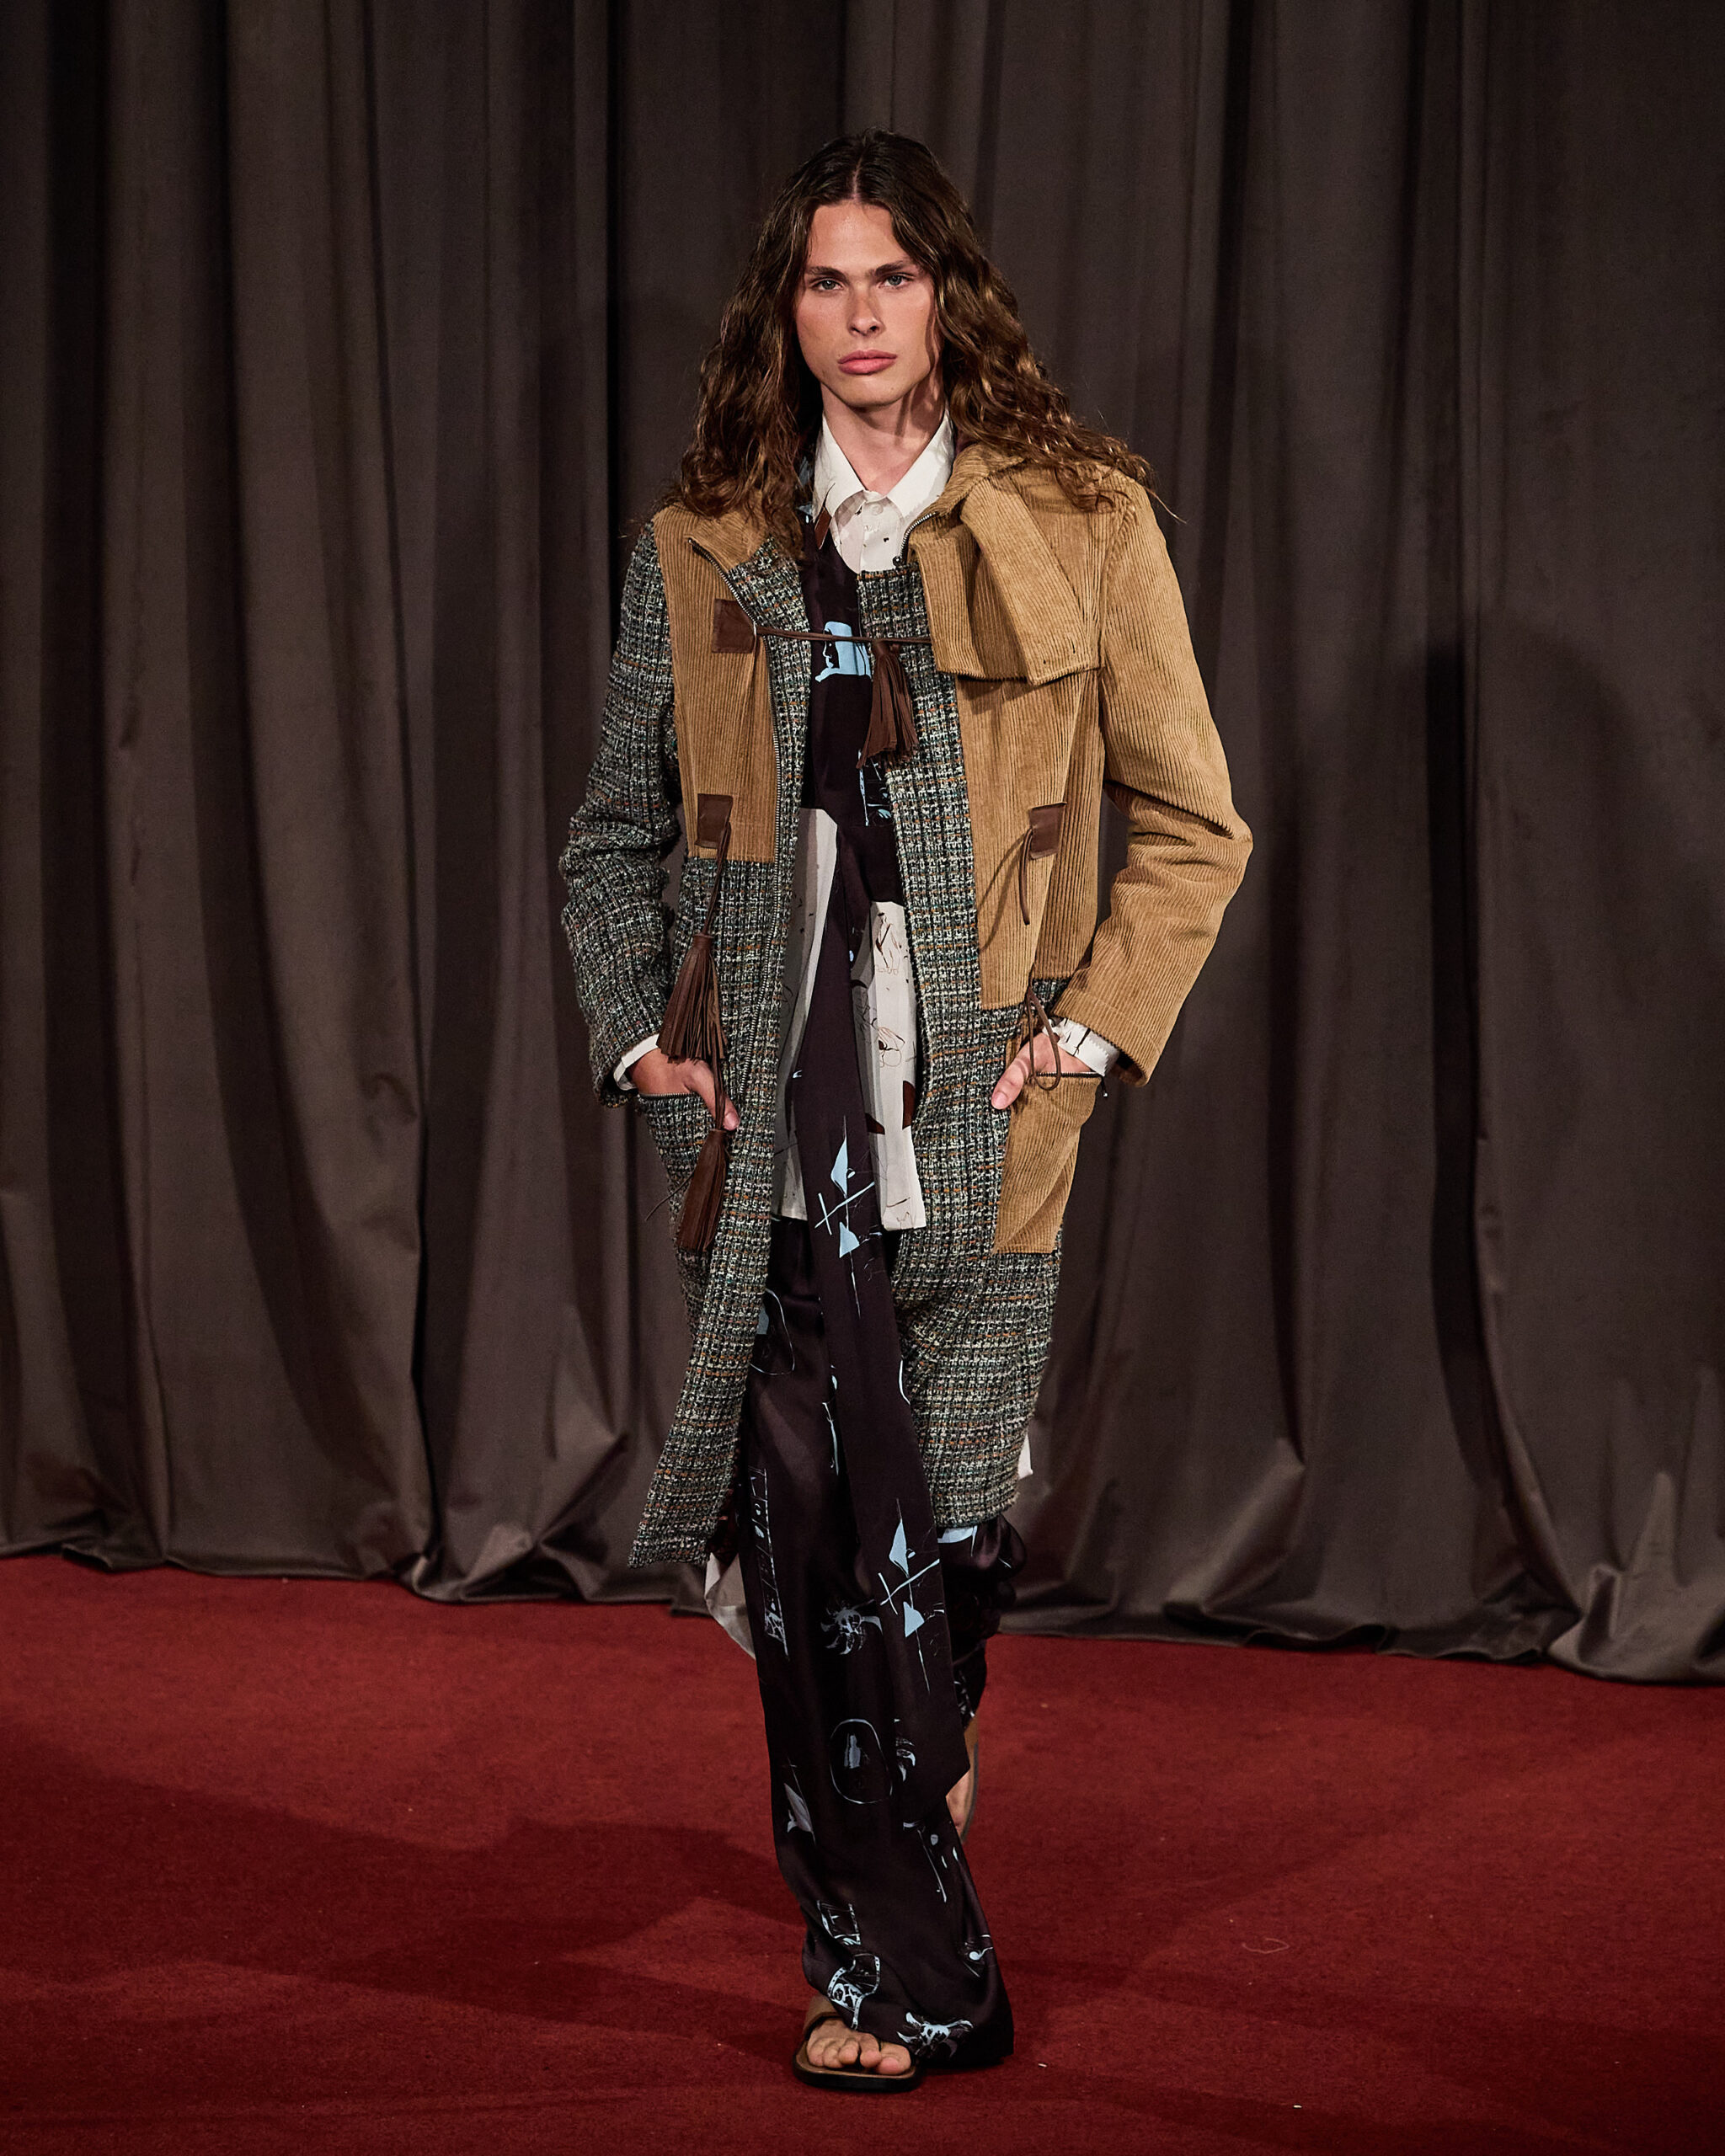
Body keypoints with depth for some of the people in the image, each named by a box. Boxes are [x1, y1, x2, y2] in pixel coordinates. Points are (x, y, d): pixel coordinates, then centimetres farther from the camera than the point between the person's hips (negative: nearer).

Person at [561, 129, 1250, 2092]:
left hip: (980, 1118, -2)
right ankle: (896, 1971, 14)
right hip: (770, 1125, 2)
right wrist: (638, 1038, 6)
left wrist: (1094, 1027, -2)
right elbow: (614, 838, 18)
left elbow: (1191, 824, 8)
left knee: (935, 1541, -1)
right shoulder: (698, 555, 10)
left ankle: (900, 1867, 27)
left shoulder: (1080, 529, 4)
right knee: (802, 1550, 1)